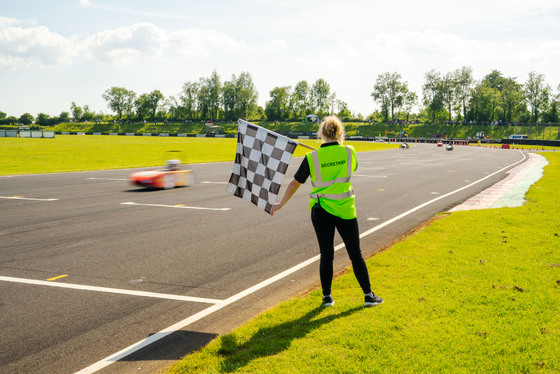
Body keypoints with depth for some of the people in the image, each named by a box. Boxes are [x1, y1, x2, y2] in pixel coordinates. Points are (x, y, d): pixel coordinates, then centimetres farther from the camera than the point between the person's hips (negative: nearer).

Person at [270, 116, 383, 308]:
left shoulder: (312, 158, -8)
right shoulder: (349, 152, -6)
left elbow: (295, 183, -1)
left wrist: (281, 204, 11)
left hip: (321, 211, 0)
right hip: (345, 211, 0)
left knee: (326, 255, 11)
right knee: (356, 254, 11)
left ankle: (327, 297, 19)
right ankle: (368, 295, 18)